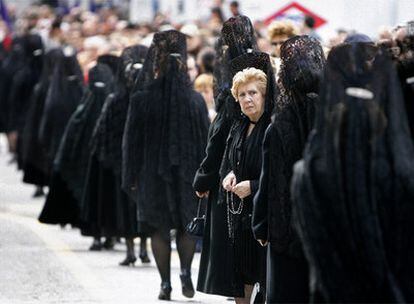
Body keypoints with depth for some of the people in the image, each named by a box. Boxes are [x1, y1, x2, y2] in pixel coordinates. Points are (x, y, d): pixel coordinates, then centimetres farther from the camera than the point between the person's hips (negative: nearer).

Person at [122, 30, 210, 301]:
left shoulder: (141, 99, -9)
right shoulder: (195, 100, -7)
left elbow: (132, 140, -3)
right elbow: (205, 140, -3)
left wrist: (131, 177, 5)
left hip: (152, 173, 0)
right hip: (187, 173, 1)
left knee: (159, 228, 9)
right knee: (187, 225, 15)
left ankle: (166, 283, 5)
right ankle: (186, 271, -5)